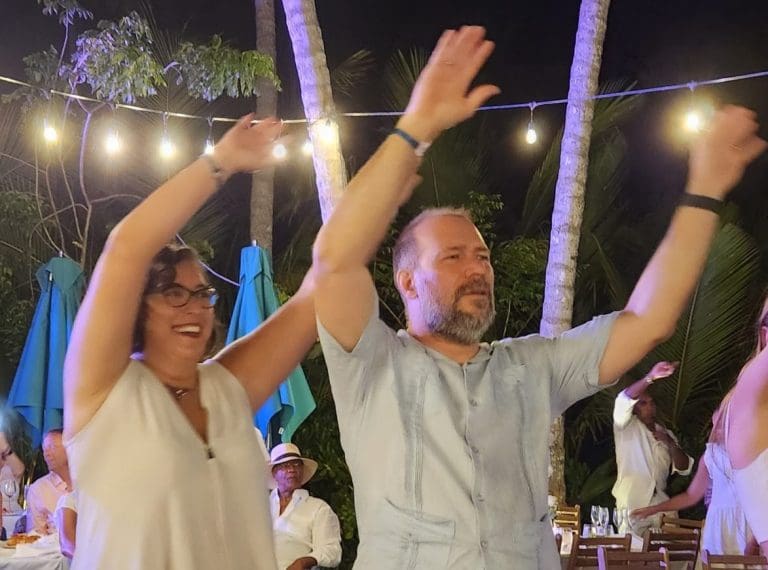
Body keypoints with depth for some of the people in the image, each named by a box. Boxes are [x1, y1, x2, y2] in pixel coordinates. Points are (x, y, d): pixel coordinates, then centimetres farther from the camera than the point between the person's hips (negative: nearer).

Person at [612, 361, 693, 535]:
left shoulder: (665, 433, 19)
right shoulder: (627, 428, 4)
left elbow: (684, 468, 11)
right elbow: (624, 400, -19)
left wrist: (671, 443, -7)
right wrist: (650, 378, -34)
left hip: (660, 507, 4)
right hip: (631, 507, -4)